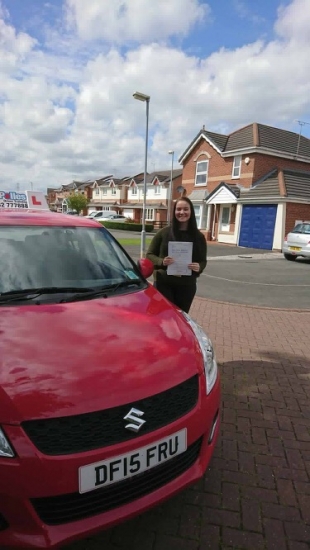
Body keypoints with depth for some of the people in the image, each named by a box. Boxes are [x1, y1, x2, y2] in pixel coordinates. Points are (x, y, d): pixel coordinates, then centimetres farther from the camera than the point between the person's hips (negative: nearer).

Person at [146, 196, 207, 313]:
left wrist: (199, 267, -15)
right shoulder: (164, 232, -3)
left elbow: (203, 260, 9)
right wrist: (161, 261, -20)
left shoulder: (198, 236, 3)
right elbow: (150, 254, 1)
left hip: (187, 285, 2)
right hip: (163, 283, -2)